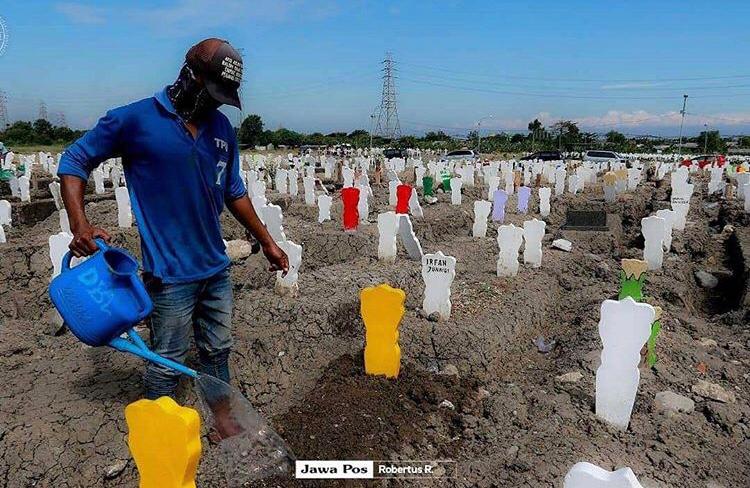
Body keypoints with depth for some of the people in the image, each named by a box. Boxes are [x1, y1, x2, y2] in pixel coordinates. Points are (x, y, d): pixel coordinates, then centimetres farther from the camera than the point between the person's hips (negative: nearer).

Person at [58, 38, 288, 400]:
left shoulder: (221, 128, 6)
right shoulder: (135, 120, -10)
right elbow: (74, 160, -1)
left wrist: (267, 242, 16)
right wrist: (79, 224, -16)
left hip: (216, 267, 6)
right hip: (171, 274, -5)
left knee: (217, 350, 18)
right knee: (168, 363, 5)